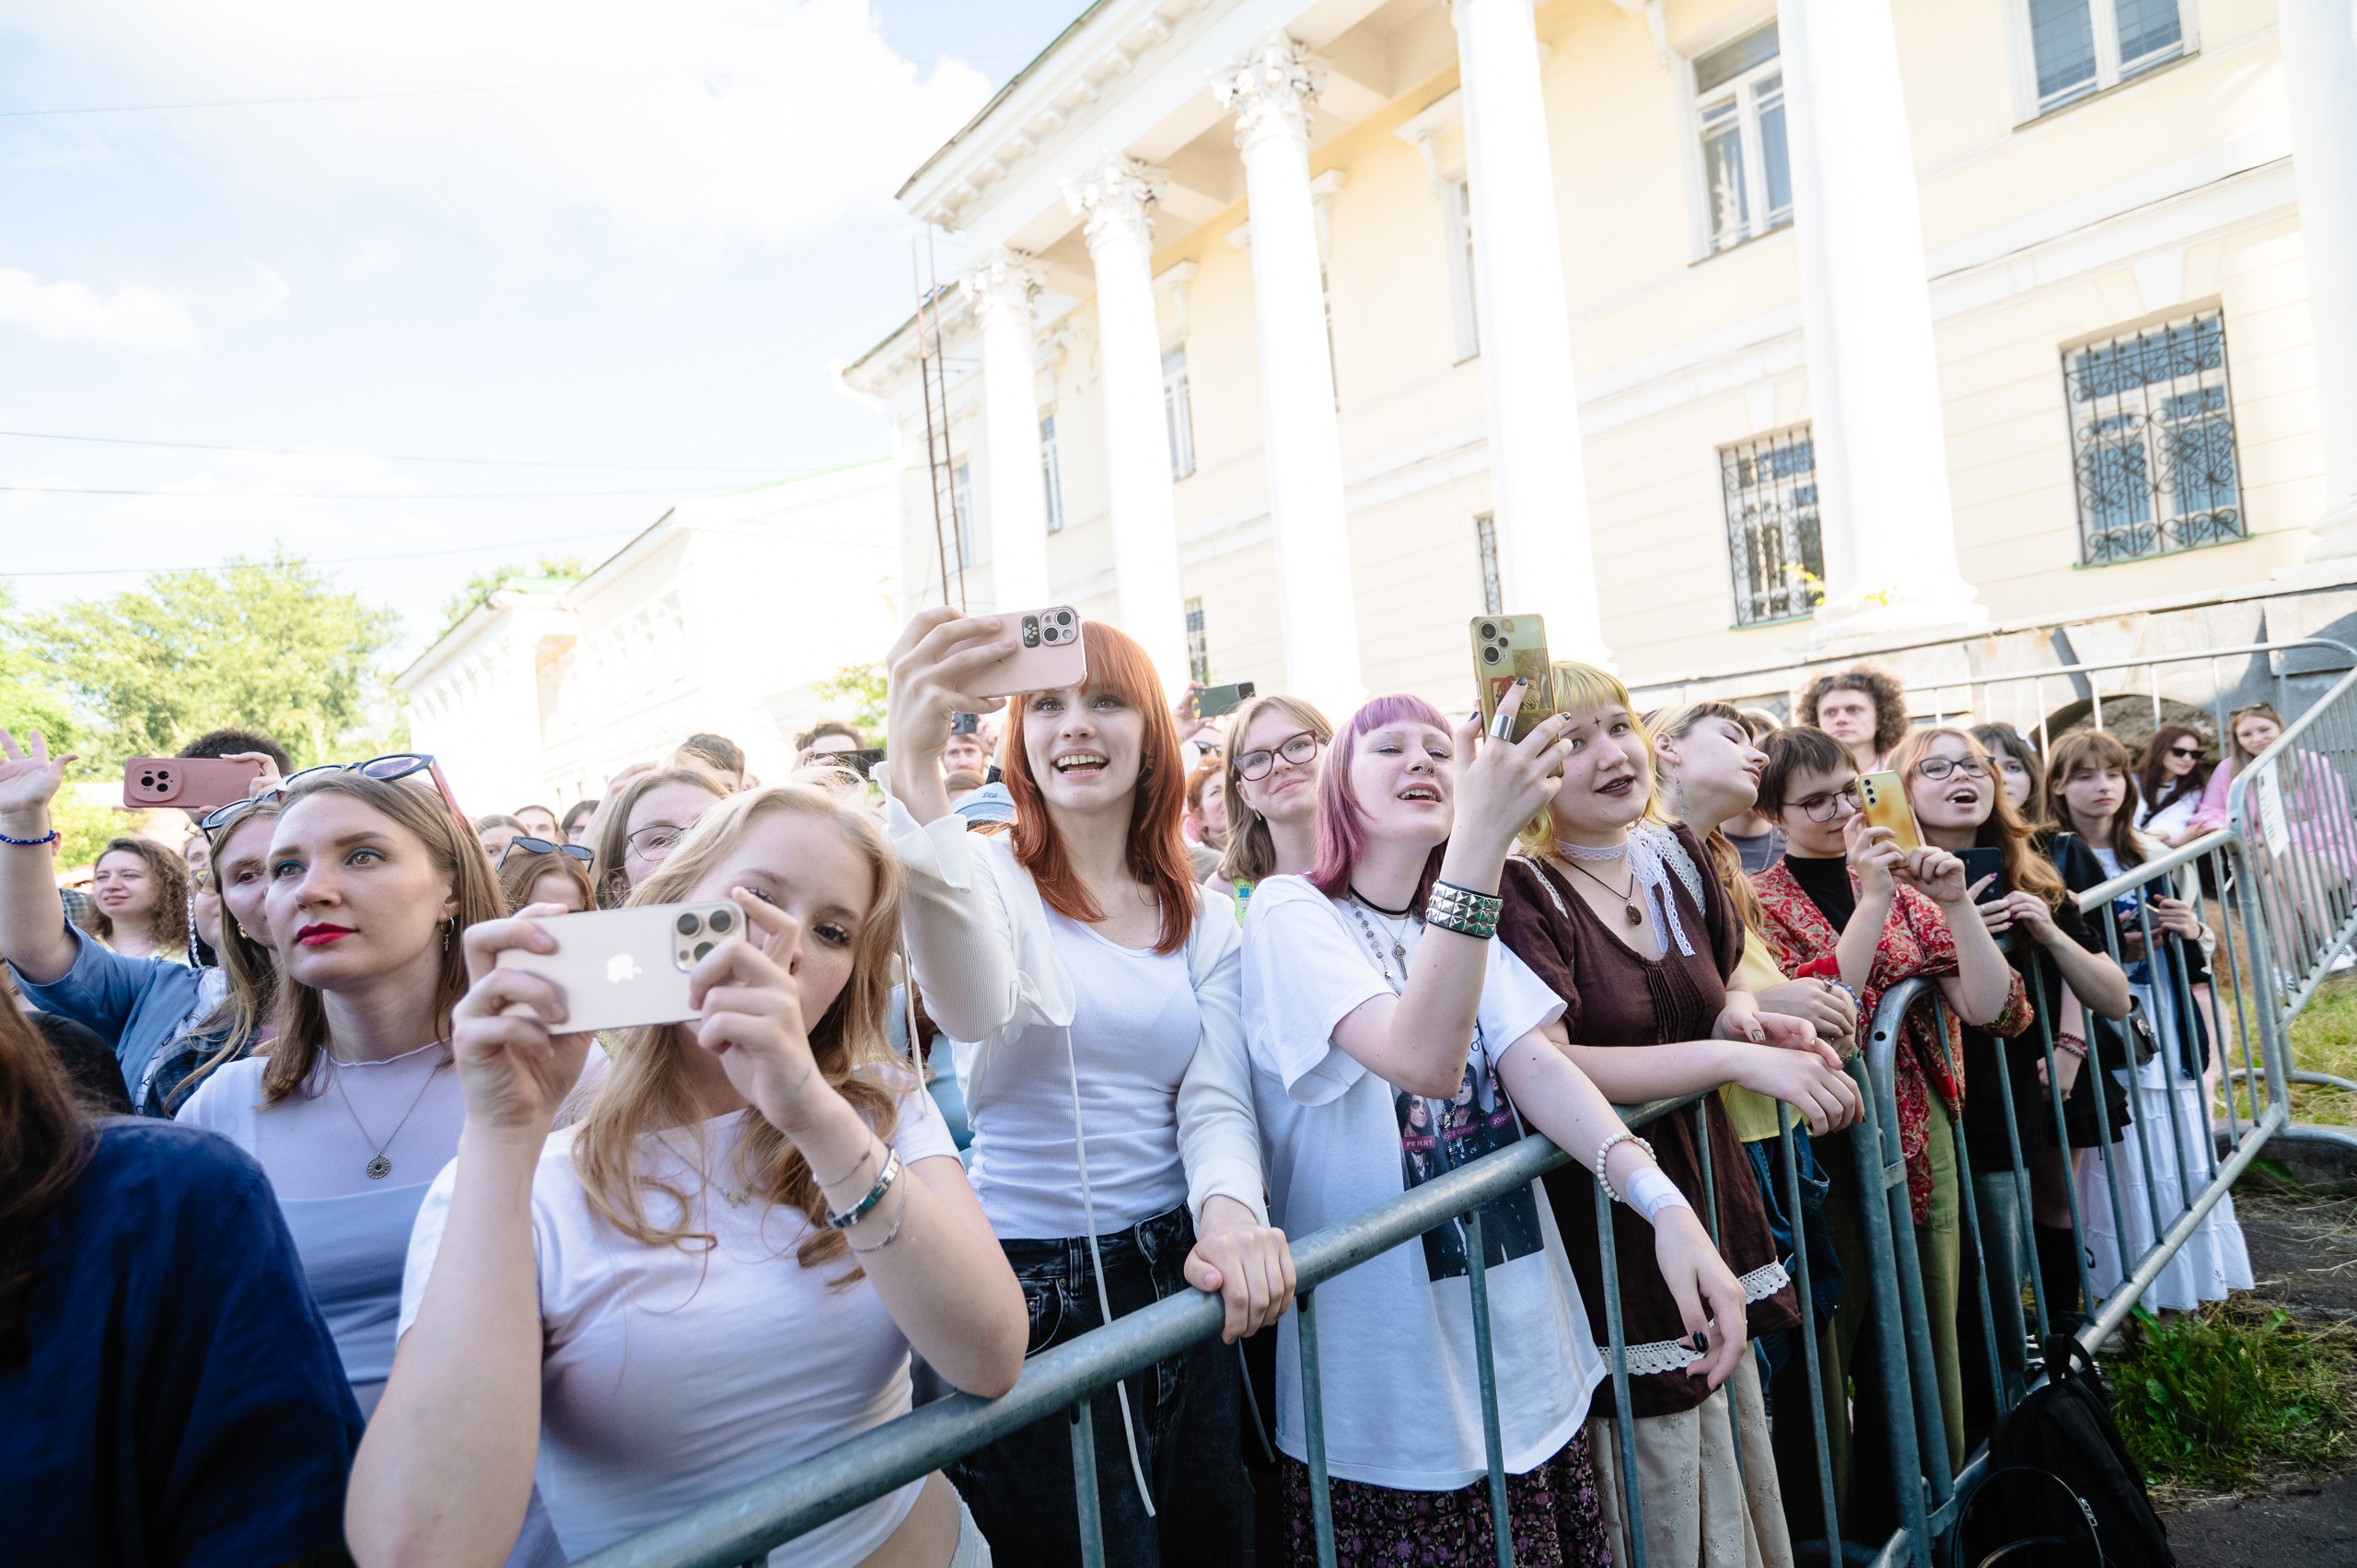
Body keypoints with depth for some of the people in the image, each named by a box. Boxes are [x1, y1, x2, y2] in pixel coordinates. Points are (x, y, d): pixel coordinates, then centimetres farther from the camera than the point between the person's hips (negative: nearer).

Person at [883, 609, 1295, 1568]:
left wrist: (1229, 1208, -22)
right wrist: (915, 778, -46)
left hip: (1177, 1276, 4)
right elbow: (975, 1009, -32)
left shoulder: (1206, 920, 6)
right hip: (1030, 1290, -4)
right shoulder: (990, 875, -8)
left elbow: (1216, 1102, 1)